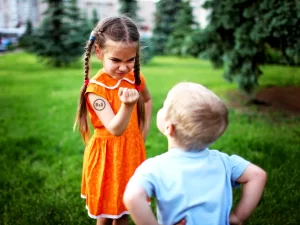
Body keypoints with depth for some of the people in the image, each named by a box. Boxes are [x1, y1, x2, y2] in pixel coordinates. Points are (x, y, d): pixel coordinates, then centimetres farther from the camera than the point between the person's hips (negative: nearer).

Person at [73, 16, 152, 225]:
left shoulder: (136, 78, -6)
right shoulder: (96, 88, -23)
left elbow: (148, 100, 16)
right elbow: (115, 129, -30)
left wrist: (144, 131, 8)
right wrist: (128, 105, -48)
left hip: (132, 151, 5)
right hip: (107, 155, -4)